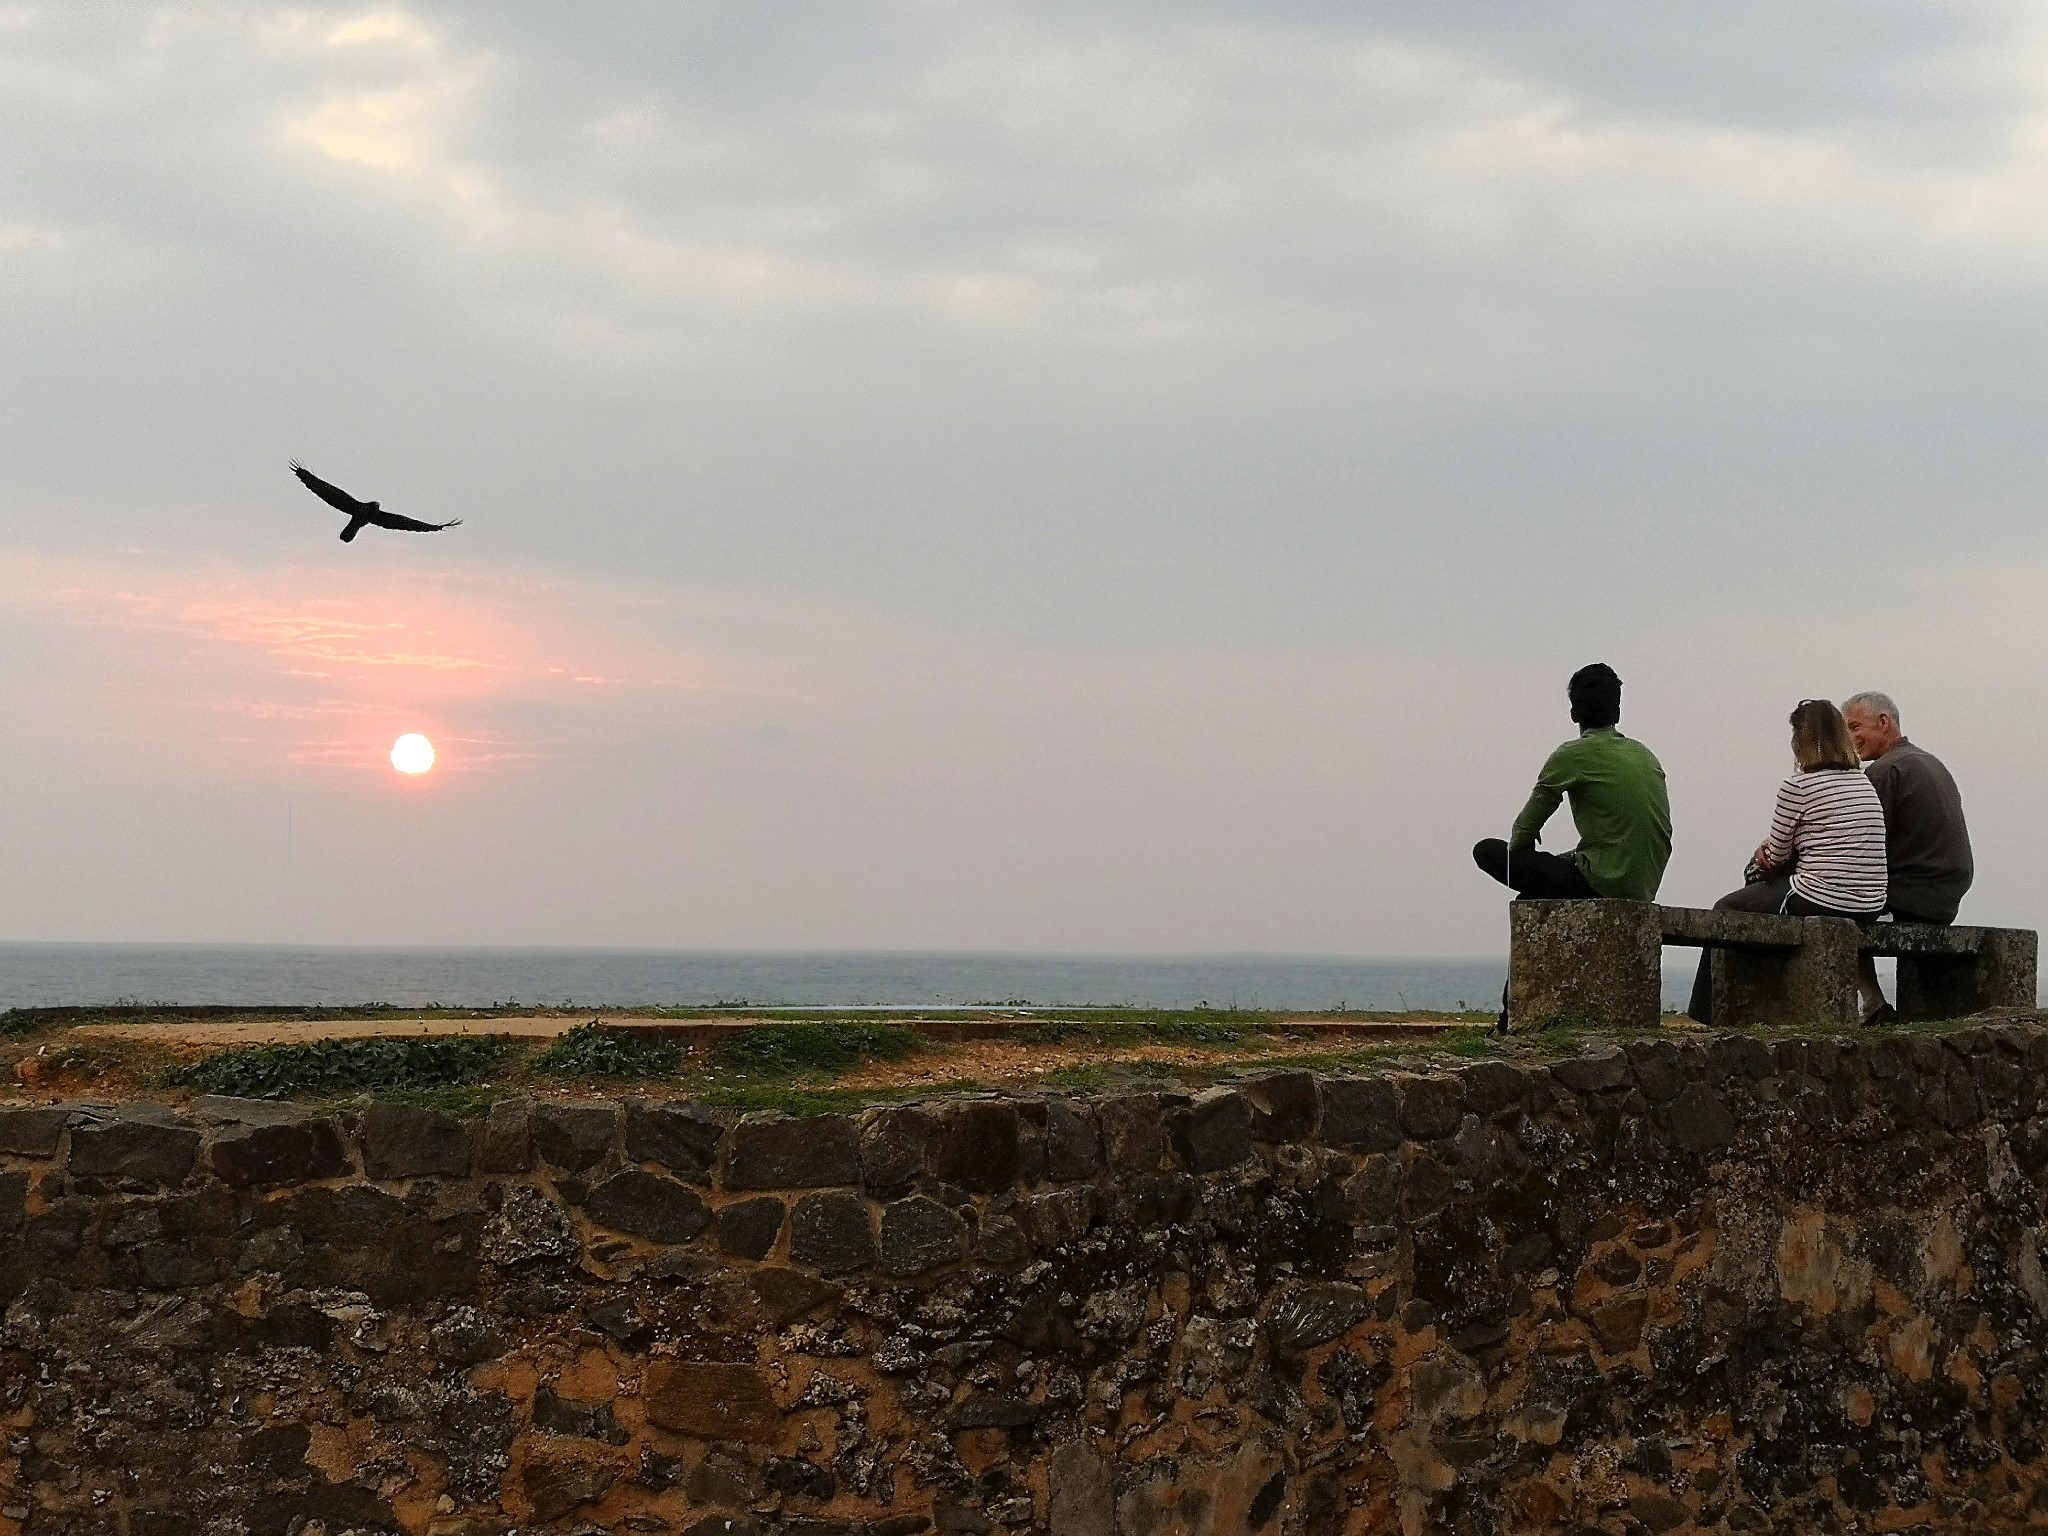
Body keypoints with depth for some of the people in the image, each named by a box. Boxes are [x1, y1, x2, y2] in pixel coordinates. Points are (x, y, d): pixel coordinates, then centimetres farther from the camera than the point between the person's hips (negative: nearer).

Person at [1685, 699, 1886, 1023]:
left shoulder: (1798, 787, -10)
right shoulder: (1866, 786, 12)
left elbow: (1776, 856, -1)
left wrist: (1765, 854, 22)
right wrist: (1773, 853, 13)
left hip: (1818, 902, -7)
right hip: (1869, 908, 7)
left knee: (1725, 909, 17)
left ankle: (1701, 1015, 23)